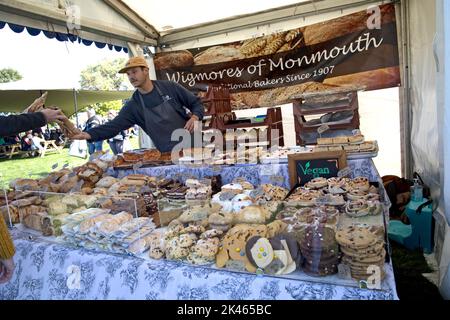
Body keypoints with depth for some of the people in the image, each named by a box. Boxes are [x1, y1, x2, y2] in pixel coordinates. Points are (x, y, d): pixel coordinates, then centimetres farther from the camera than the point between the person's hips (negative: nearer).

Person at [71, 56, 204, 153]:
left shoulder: (170, 87, -3)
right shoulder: (132, 106, 1)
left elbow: (196, 103, 3)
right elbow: (113, 126, -7)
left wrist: (195, 117, -19)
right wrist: (88, 134, -22)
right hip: (168, 154, 1)